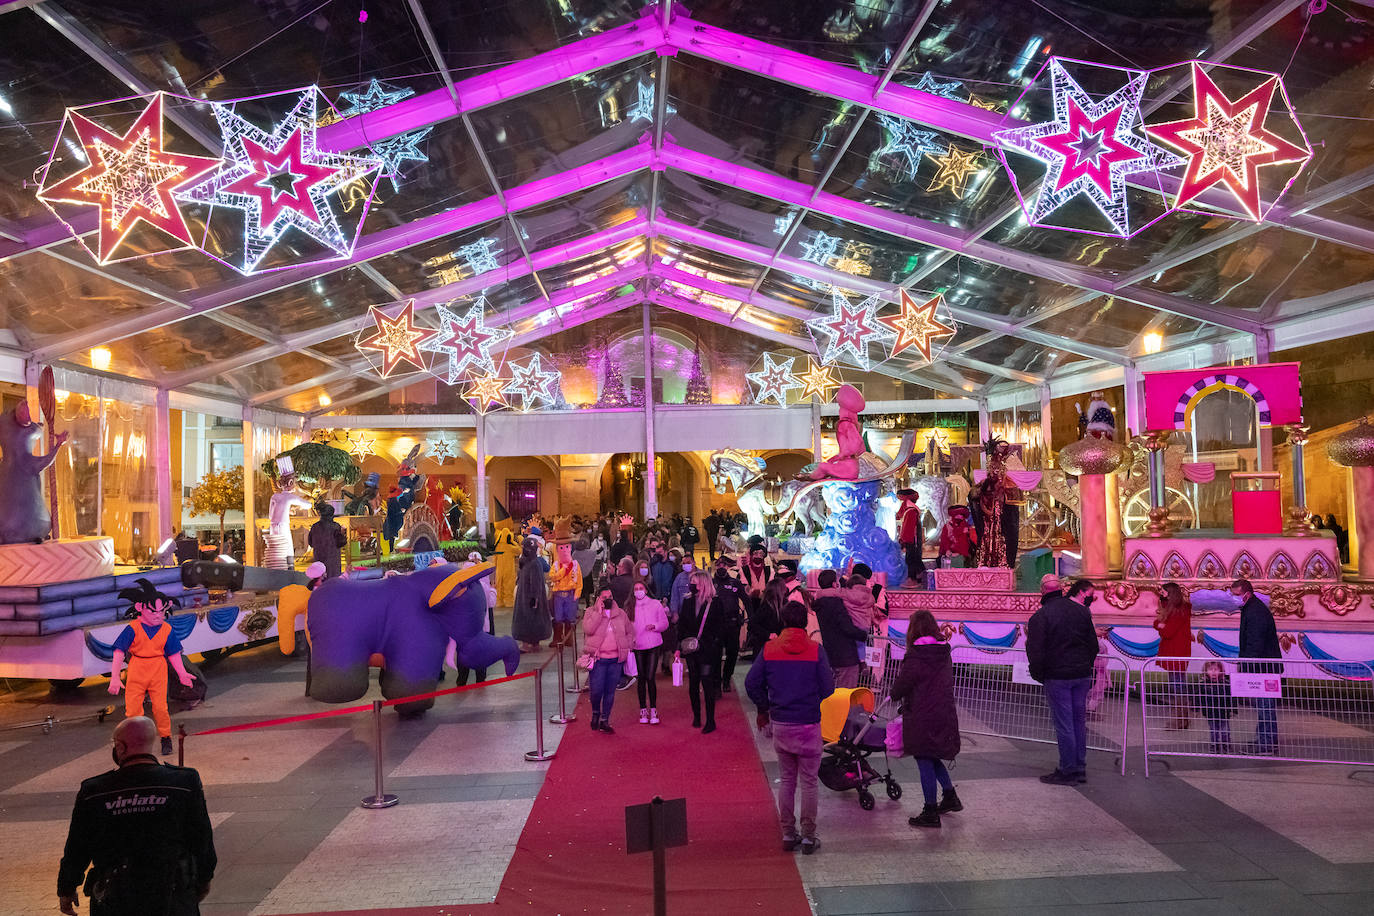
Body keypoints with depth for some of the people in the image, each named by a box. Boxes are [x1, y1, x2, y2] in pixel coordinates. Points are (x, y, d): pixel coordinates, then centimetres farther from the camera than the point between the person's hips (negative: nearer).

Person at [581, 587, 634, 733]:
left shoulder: (620, 613, 11)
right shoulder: (591, 612, 1)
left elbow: (630, 632, 21)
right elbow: (588, 629, -17)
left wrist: (626, 647, 8)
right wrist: (598, 611, -16)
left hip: (616, 659, 3)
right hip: (598, 658, -3)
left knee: (610, 692, 6)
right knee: (596, 690, -5)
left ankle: (604, 720, 16)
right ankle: (595, 713, 23)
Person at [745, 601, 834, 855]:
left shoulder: (769, 649, -3)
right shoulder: (816, 651, -10)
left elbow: (751, 683, -1)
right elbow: (828, 689, -9)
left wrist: (764, 709, 15)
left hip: (780, 724, 3)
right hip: (808, 724, -3)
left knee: (786, 780, 15)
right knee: (808, 782, 8)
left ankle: (787, 834, 20)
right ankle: (808, 837, 13)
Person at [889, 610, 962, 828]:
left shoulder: (915, 656, -18)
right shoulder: (944, 653, 5)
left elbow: (901, 685, -12)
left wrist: (895, 696, 12)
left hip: (922, 717, -7)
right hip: (945, 714, 7)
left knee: (925, 761, 2)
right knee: (933, 759, 23)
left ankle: (930, 813, 9)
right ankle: (950, 797, 31)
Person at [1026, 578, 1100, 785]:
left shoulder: (1040, 616, -7)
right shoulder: (1082, 613, 2)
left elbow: (1035, 650, -9)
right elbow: (1093, 645, 7)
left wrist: (1039, 674, 2)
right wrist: (1085, 667, 17)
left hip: (1057, 676, -4)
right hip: (1082, 675, 4)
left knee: (1063, 724, -1)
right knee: (1079, 721, 12)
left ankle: (1067, 772, 4)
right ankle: (1080, 769, 18)